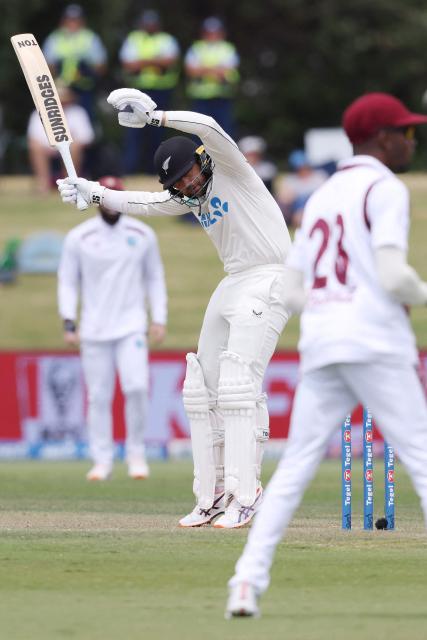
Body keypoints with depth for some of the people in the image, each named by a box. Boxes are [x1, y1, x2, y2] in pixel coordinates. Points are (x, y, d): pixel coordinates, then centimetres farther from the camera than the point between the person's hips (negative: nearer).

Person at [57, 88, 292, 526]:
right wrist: (93, 193, -3)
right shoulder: (189, 197, 12)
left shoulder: (230, 170, -11)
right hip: (232, 285, 10)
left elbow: (209, 128, -28)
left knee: (238, 384, -19)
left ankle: (244, 493, -22)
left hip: (268, 280, -10)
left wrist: (153, 116, -31)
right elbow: (142, 204, 10)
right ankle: (214, 493, 10)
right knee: (205, 387, 7)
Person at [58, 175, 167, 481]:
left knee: (136, 386, -16)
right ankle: (102, 460, 9)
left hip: (131, 326, 0)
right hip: (94, 330, 0)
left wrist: (159, 318, 4)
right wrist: (68, 322, -5)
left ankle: (136, 453, 0)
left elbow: (154, 278, 12)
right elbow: (67, 281, 5)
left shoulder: (142, 235, 5)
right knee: (99, 396, -1)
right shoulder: (79, 238, 1)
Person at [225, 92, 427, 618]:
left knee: (293, 470, 4)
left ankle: (248, 581, -5)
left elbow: (292, 292, 21)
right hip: (374, 345, -7)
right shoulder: (385, 189, -2)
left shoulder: (321, 196, 22)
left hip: (319, 348, 7)